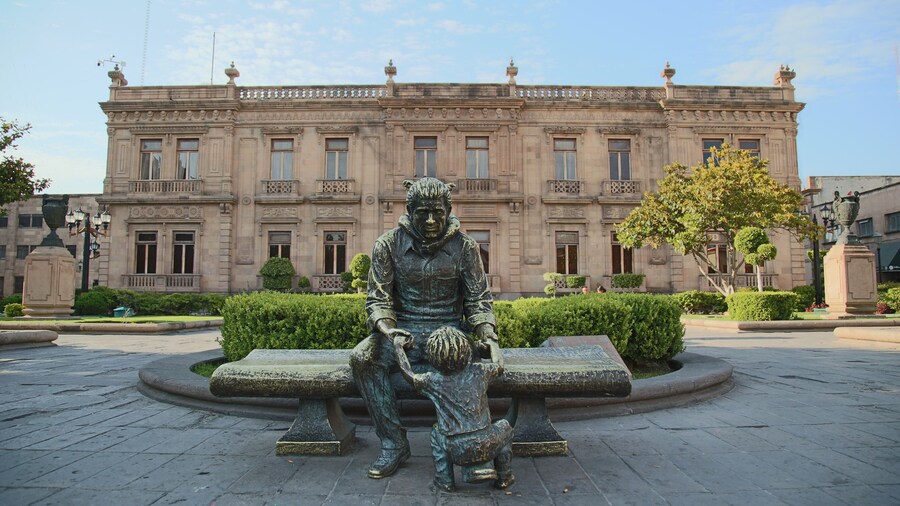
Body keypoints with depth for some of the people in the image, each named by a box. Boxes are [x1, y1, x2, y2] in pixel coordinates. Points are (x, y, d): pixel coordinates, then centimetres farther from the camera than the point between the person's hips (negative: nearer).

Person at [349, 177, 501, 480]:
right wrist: (387, 330, -23)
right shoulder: (389, 244, -1)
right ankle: (394, 444, -15)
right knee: (362, 357, -27)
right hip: (404, 329, 1)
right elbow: (377, 299, -1)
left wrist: (490, 338, -18)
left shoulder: (464, 246, 0)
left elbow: (479, 300, 0)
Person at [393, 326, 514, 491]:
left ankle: (444, 480, 22)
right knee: (504, 426, 30)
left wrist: (398, 346, 29)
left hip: (457, 453, 0)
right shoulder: (479, 371, -1)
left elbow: (408, 374, 17)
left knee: (437, 432, 30)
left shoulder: (433, 381, -1)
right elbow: (499, 369, 22)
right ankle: (504, 478, 28)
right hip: (486, 447, 0)